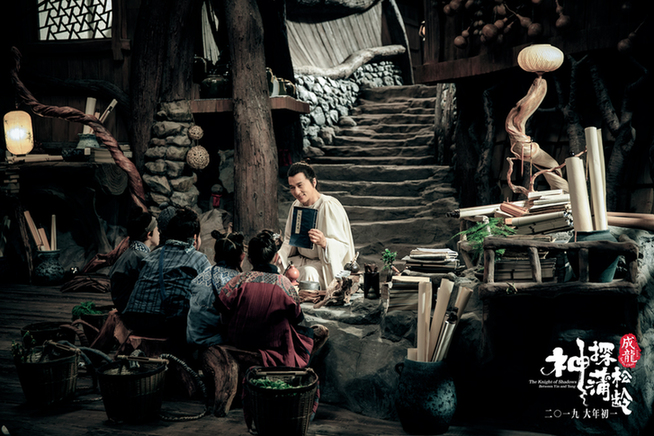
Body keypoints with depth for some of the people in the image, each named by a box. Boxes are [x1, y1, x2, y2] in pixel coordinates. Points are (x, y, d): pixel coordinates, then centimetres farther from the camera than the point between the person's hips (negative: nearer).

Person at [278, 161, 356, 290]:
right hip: (301, 259, 7)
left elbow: (343, 246, -20)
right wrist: (279, 255, -11)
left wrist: (324, 242, -41)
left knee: (308, 272, -36)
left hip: (327, 263, -7)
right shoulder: (296, 205, 5)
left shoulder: (330, 207, -18)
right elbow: (290, 240, 10)